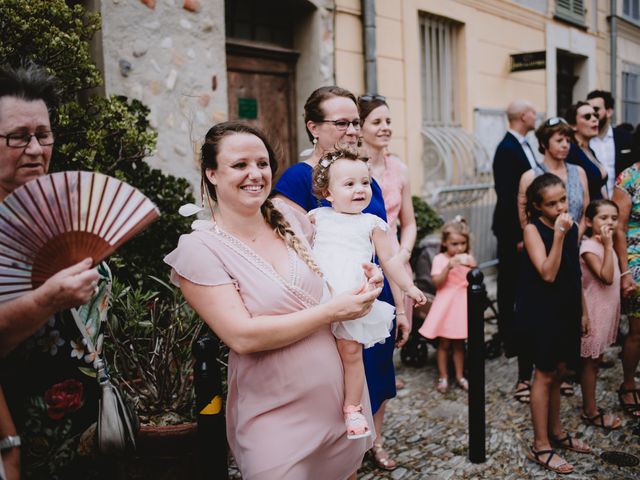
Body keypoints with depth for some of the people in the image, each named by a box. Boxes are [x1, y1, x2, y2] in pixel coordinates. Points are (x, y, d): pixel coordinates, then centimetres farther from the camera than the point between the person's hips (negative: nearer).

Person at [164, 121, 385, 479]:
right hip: (277, 419, -5)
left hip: (345, 398, 5)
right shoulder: (200, 249, -14)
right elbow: (243, 337, -22)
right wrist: (331, 311, -20)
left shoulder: (289, 216, 0)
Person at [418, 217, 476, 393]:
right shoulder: (440, 259, -7)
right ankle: (443, 377, 16)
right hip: (446, 306, -3)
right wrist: (449, 267, -28)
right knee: (444, 344, 5)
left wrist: (472, 268, -15)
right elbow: (437, 282, -15)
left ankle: (460, 376, 23)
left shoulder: (468, 259, 5)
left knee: (459, 344, 12)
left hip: (462, 306, 3)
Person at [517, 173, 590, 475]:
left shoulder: (571, 227, 5)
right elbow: (548, 274, -25)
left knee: (557, 372, 16)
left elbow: (575, 274, 12)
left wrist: (581, 311, 14)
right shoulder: (533, 230, -15)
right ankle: (540, 447, 8)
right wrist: (558, 235, -30)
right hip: (540, 312, -6)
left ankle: (555, 432, 31)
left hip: (565, 311, 6)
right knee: (545, 375, -1)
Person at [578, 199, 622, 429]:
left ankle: (590, 405, 26)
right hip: (594, 312, -9)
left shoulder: (604, 244, 8)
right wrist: (608, 246, -27)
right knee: (590, 362, 3)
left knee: (595, 360, 16)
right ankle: (591, 411, 13)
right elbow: (606, 277, -28)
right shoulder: (589, 248, -19)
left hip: (607, 311, 9)